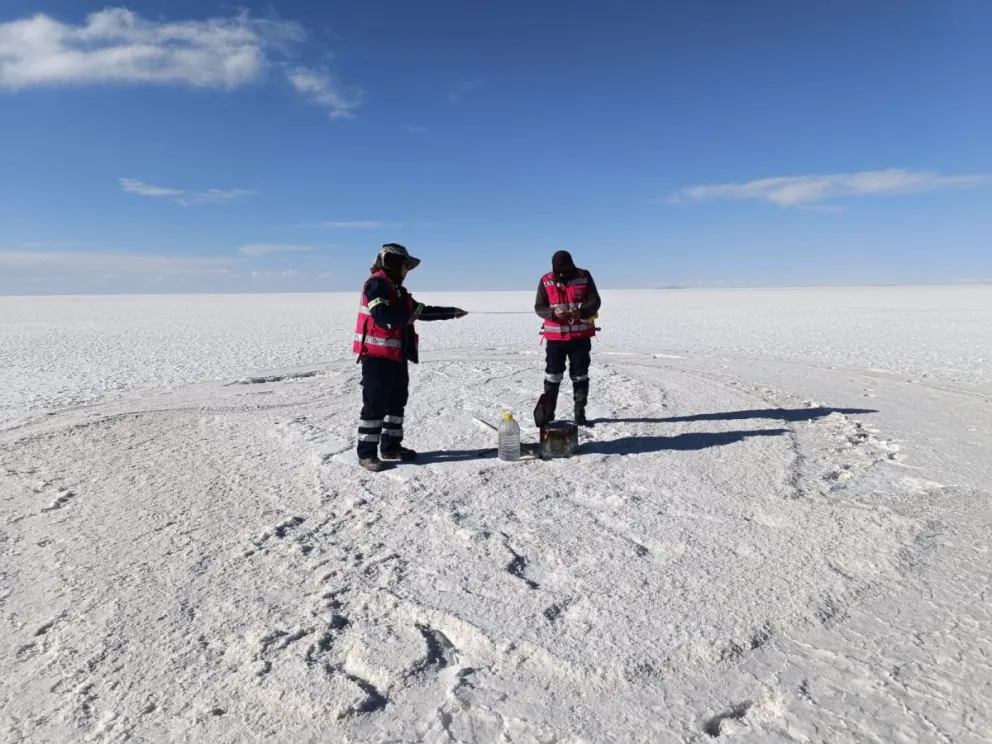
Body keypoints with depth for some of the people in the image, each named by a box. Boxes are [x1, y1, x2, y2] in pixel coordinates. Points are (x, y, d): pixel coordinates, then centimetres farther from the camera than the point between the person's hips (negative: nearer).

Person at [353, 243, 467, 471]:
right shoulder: (377, 283, -11)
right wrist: (408, 314, -11)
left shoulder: (396, 288, 20)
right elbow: (382, 315, -26)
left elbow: (418, 311, 26)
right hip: (377, 356, -10)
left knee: (396, 402, 14)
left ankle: (391, 446, 23)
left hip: (397, 355, 10)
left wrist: (451, 312, 26)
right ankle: (366, 453, -1)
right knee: (375, 405, -7)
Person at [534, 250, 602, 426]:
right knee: (552, 375, 3)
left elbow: (595, 302, -5)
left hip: (580, 335, 0)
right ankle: (548, 414, 12)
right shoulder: (546, 281, -3)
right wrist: (553, 312, -23)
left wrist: (581, 312, -26)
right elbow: (539, 307, -2)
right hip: (555, 336, 0)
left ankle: (580, 414, 17)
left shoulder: (584, 277, -4)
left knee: (580, 375, 7)